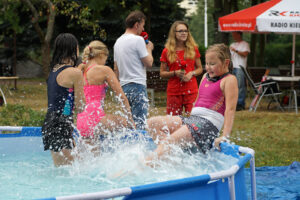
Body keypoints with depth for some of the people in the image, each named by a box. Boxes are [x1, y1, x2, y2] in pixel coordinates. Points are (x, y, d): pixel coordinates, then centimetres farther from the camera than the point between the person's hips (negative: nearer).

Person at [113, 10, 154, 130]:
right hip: (138, 86, -8)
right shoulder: (138, 40, -10)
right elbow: (149, 63, -9)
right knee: (139, 123, -10)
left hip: (123, 87, 8)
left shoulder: (118, 42, 15)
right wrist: (149, 49, 8)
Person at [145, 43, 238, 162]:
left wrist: (224, 136, -18)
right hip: (193, 118, 9)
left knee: (171, 139, -27)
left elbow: (230, 109, -10)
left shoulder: (229, 80, -3)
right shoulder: (205, 77, 21)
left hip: (209, 122, -9)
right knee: (152, 123, -5)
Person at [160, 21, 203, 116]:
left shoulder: (193, 49, 8)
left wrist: (192, 73, -6)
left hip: (191, 91, 1)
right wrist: (175, 73, -11)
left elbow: (200, 68, 15)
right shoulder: (167, 51, 3)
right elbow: (162, 73, 6)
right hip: (173, 92, -1)